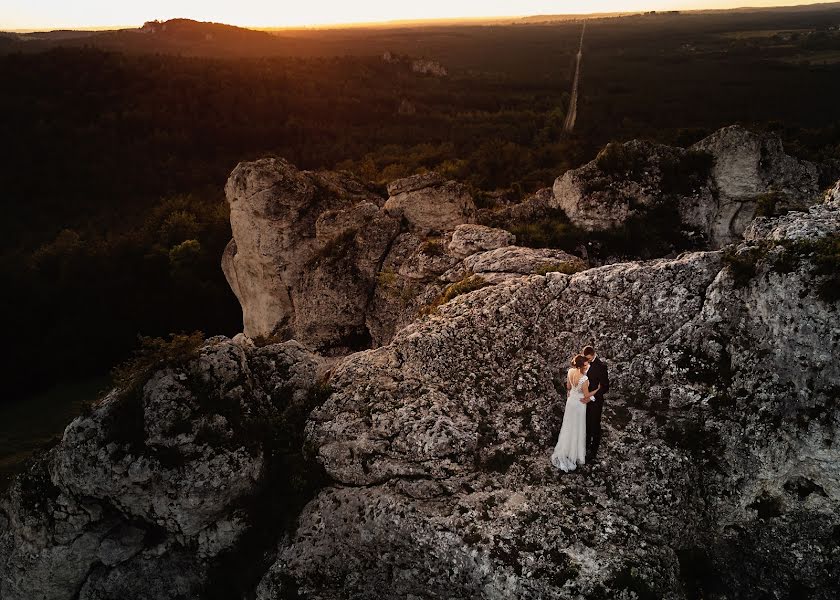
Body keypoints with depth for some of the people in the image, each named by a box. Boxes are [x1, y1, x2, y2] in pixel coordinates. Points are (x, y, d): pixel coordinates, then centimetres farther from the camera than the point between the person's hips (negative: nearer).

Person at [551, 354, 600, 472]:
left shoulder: (570, 372, -14)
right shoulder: (584, 379, -34)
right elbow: (586, 395, -19)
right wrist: (597, 389, -7)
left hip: (571, 400, 6)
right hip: (579, 404, -6)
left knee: (568, 426, 23)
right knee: (577, 429, 14)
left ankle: (563, 452, 39)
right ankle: (574, 454, 31)